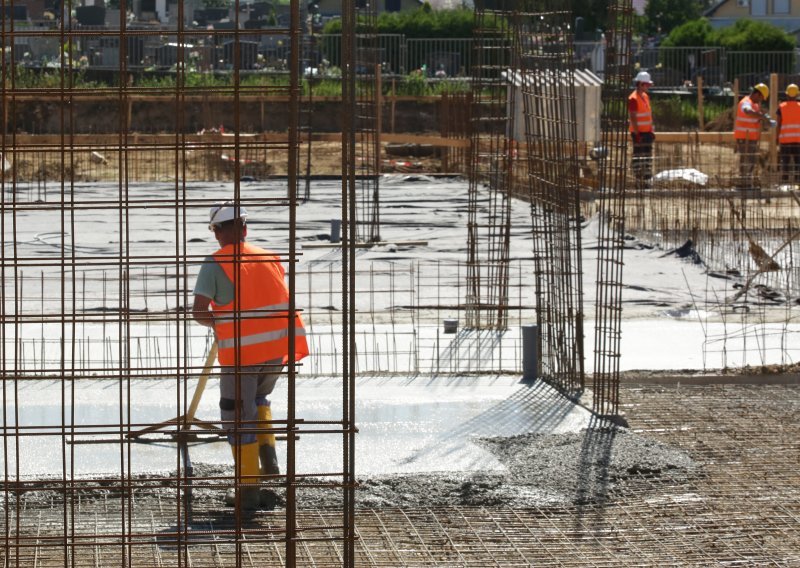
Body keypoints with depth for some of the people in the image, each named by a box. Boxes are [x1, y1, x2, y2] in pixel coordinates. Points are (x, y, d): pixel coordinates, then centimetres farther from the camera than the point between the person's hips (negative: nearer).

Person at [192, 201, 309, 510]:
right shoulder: (269, 258, 11)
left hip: (240, 352, -5)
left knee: (238, 417, 7)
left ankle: (248, 489, 8)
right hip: (277, 348, 5)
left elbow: (199, 311, -12)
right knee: (258, 399, 31)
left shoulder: (215, 264, -5)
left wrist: (214, 322, 10)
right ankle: (268, 457, 14)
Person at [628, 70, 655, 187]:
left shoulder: (646, 96, 13)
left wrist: (652, 130, 17)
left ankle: (646, 181, 17)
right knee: (638, 156, -4)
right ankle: (638, 181, -1)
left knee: (648, 157, 11)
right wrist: (637, 133, -21)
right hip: (638, 133, -9)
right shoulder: (633, 99, -15)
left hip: (647, 132, 9)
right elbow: (633, 118, -18)